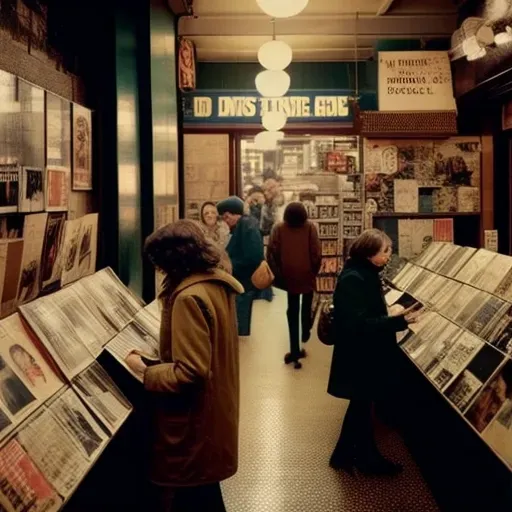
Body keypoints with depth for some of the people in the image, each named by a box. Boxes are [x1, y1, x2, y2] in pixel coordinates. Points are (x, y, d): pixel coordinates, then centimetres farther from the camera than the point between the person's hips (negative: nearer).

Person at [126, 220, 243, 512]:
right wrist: (162, 346, 17)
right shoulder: (217, 283, 4)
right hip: (211, 409, 10)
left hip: (193, 421, -10)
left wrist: (145, 373, -17)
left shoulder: (189, 296, -25)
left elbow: (190, 371, -28)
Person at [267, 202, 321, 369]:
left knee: (292, 310, 7)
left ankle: (295, 351, 2)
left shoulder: (279, 229, -5)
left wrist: (278, 272, 5)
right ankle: (306, 332, 43)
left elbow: (272, 252, -7)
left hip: (289, 275, 1)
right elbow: (316, 252, -11)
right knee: (306, 305, 26)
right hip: (307, 274, -1)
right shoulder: (310, 227, -8)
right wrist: (314, 270, 4)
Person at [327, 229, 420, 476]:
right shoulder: (353, 279, -24)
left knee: (361, 403, 18)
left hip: (366, 351, 10)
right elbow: (359, 323, -29)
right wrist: (399, 321, -30)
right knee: (362, 404, 6)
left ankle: (345, 454, 30)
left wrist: (394, 316, 4)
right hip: (358, 354, -10)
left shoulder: (366, 273, 7)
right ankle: (367, 458, 23)